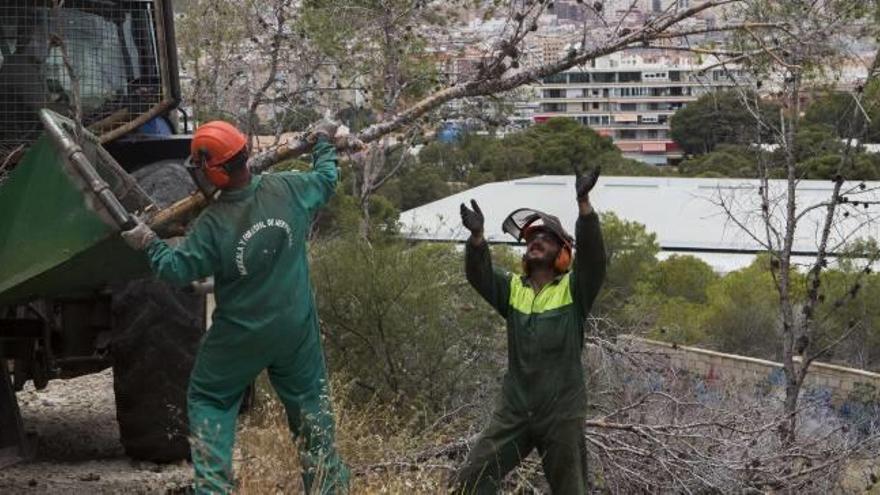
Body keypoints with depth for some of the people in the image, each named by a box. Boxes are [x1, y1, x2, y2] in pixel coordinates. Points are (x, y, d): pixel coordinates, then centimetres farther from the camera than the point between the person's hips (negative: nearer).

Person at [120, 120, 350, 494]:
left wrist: (148, 244, 3)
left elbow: (179, 270, -12)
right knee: (310, 399, 18)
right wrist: (324, 143, 26)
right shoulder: (288, 189, -13)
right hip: (296, 329, 3)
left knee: (209, 400, 15)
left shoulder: (212, 224, -22)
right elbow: (326, 179, 8)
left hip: (240, 336, -3)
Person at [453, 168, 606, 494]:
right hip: (514, 410, 3)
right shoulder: (512, 289, 8)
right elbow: (479, 274, -8)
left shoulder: (574, 290, -1)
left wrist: (584, 203, -31)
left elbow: (592, 254, -17)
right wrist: (477, 236, -29)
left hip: (562, 413, -3)